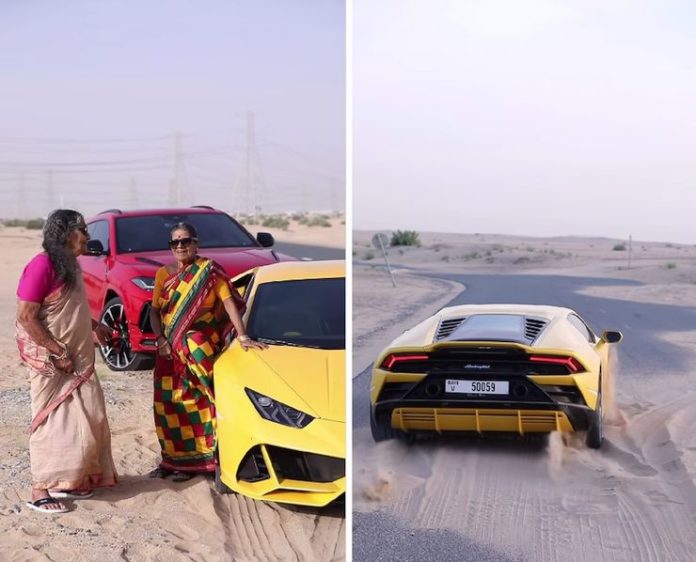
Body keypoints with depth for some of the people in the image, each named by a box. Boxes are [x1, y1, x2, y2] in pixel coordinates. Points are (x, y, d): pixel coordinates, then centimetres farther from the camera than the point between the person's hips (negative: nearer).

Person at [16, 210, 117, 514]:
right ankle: (40, 489, 5)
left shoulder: (70, 265, 9)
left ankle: (68, 479, 22)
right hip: (50, 360, -9)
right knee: (51, 422, -4)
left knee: (85, 418, 11)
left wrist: (95, 325, 16)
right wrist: (58, 353, -20)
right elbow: (26, 317, -20)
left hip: (77, 359, 9)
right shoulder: (42, 265, -18)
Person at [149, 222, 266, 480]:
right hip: (170, 349, 5)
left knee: (194, 402, -3)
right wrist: (161, 341, -5)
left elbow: (229, 303, -13)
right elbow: (154, 311, 10)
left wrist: (242, 336, -22)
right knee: (168, 403, 7)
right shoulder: (163, 274, 8)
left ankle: (191, 460, 7)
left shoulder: (209, 271, -5)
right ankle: (171, 459, 19)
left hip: (200, 349, -4)